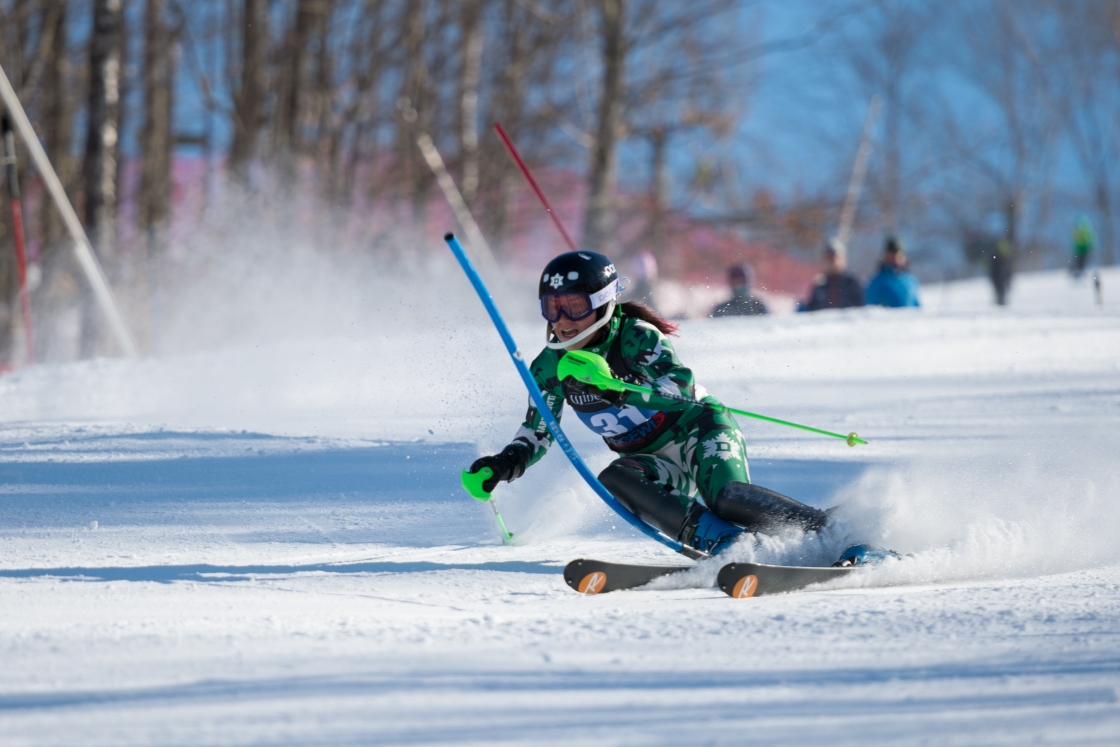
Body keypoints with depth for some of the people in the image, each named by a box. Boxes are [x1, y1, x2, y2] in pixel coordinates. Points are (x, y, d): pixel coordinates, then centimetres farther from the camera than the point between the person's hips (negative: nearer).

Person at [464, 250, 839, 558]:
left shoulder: (635, 336, -19)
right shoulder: (551, 367, -5)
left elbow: (682, 386, -35)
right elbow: (536, 436, 2)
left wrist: (615, 388, -51)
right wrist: (502, 465, -20)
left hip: (696, 430, -5)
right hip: (655, 462, 5)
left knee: (727, 498, -34)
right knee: (614, 479, -29)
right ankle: (723, 543, -37)